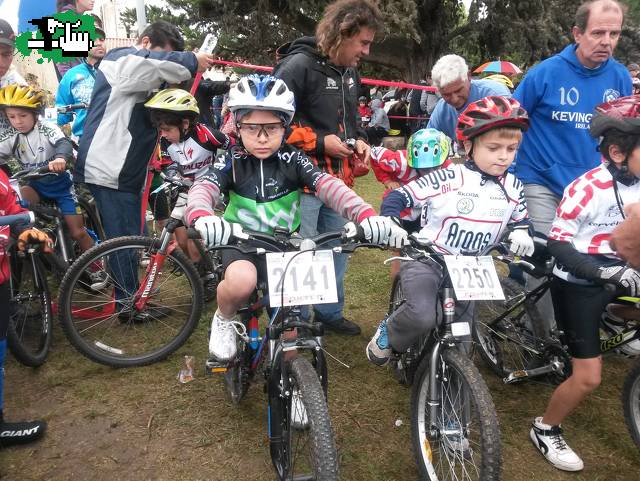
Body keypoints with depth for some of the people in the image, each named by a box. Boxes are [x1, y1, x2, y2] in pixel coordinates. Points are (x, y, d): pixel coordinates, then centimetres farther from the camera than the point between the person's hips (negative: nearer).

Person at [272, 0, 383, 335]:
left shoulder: (349, 72, 12)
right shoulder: (298, 65, -14)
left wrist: (358, 139, 3)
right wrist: (318, 142, -18)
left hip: (337, 177, 8)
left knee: (337, 248, 16)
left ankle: (330, 312, 33)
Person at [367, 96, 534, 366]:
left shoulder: (513, 188, 1)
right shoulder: (447, 178, -17)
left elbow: (521, 219, 18)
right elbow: (397, 197, -14)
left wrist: (521, 234, -5)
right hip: (425, 259, -5)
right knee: (422, 316, -29)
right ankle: (388, 333, 3)